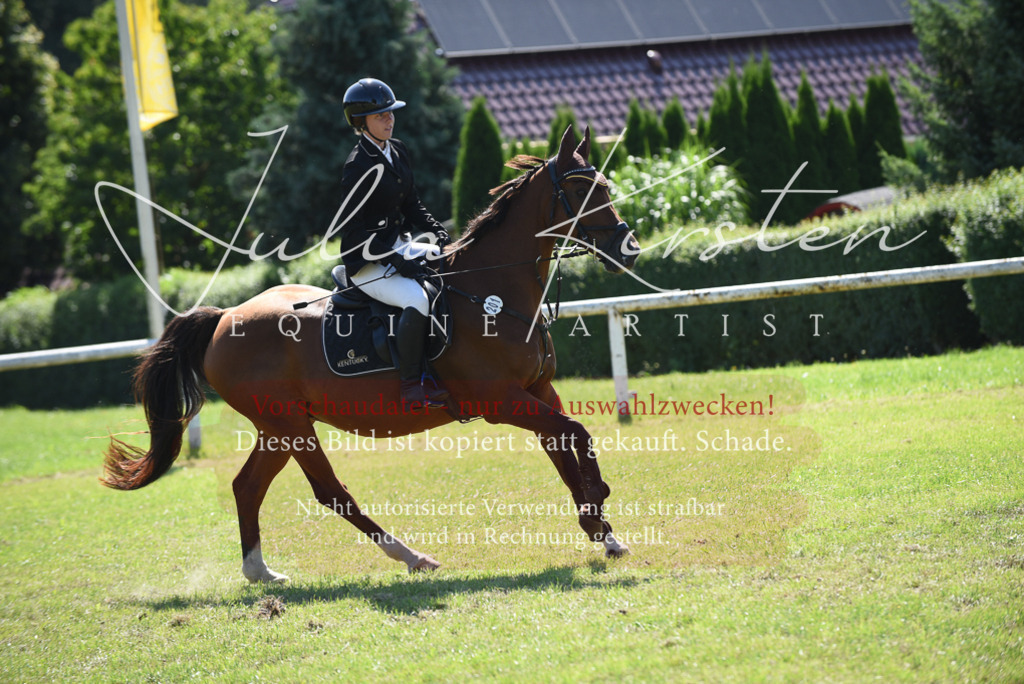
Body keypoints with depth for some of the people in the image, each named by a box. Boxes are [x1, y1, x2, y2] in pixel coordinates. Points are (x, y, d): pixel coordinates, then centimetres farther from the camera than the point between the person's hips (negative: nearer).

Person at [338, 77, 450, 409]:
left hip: (400, 246, 9)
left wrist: (438, 233, 1)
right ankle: (412, 386, -26)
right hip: (367, 261, -9)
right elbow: (354, 231, -18)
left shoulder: (397, 151, 9)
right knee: (419, 299, -33)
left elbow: (411, 205, 18)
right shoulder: (358, 167, -17)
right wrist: (396, 260, -23)